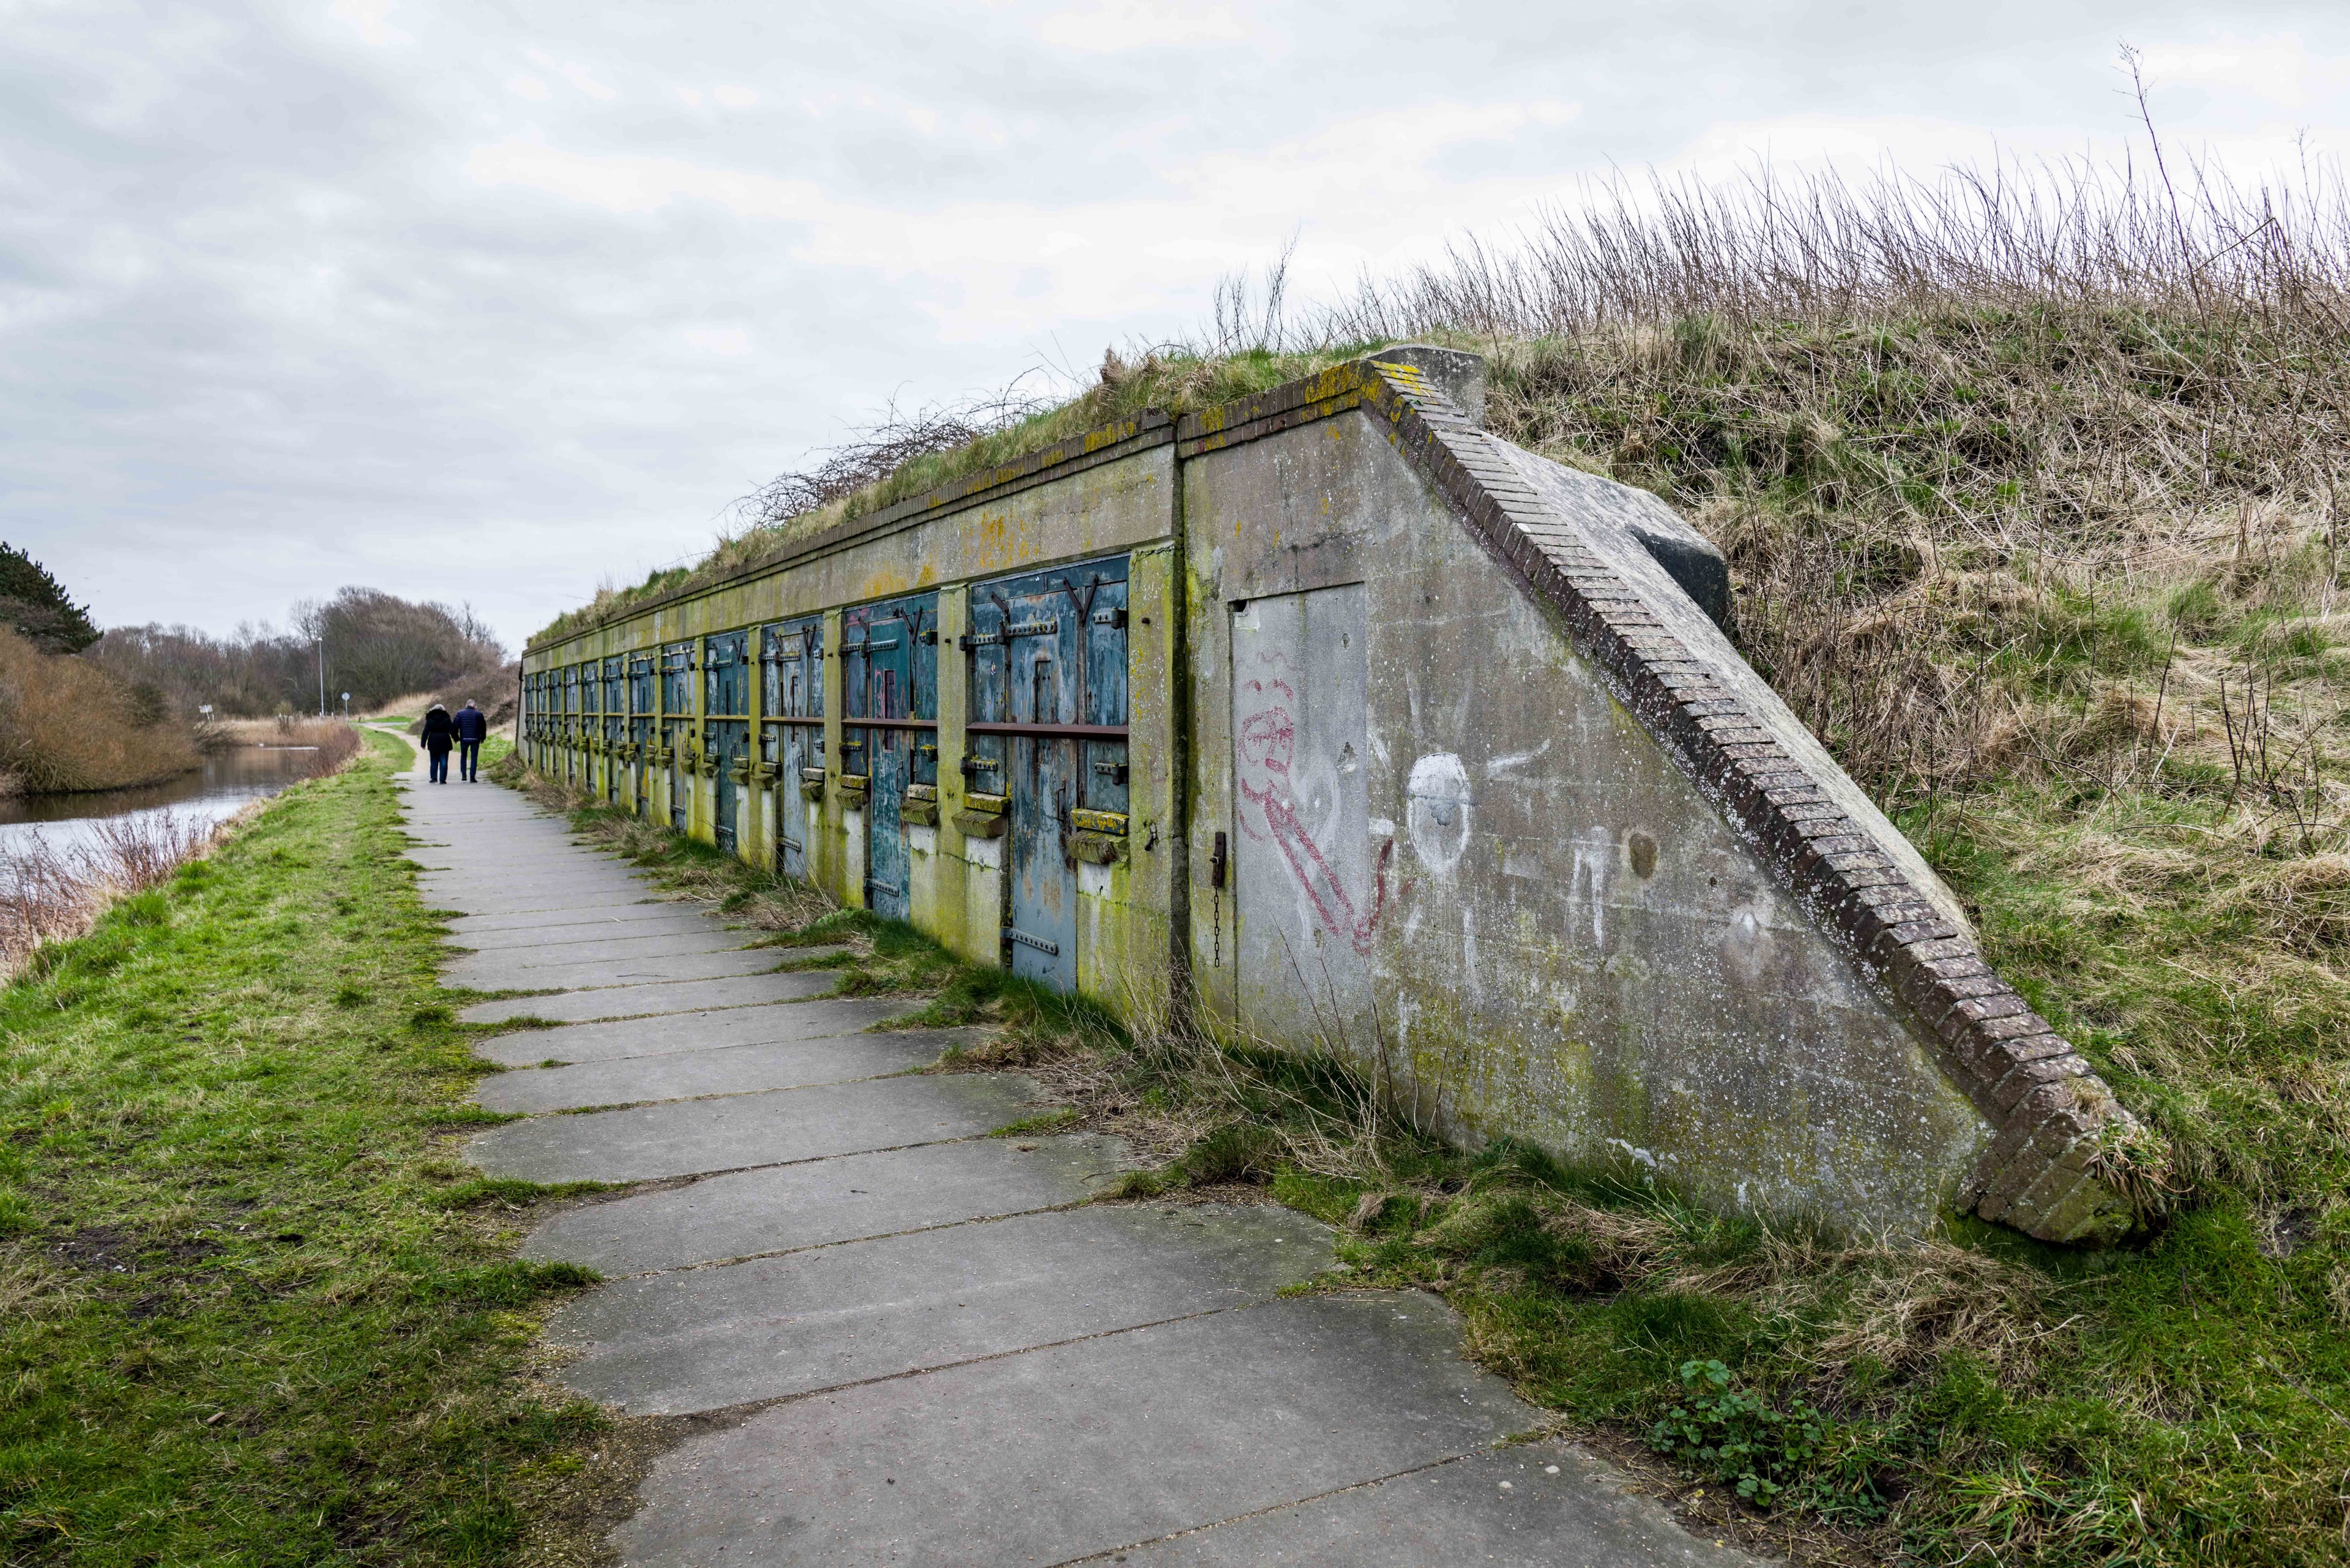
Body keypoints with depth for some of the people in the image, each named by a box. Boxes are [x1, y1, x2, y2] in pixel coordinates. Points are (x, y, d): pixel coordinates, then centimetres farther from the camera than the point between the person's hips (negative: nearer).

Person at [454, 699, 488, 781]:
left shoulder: (460, 713, 2)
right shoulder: (479, 714, 0)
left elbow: (455, 726, 1)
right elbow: (484, 727, 3)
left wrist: (456, 738, 9)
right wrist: (483, 737, 14)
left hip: (464, 739, 1)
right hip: (475, 739, -1)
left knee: (463, 756, 17)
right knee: (474, 757, 2)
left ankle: (464, 774, 9)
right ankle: (472, 777, -3)